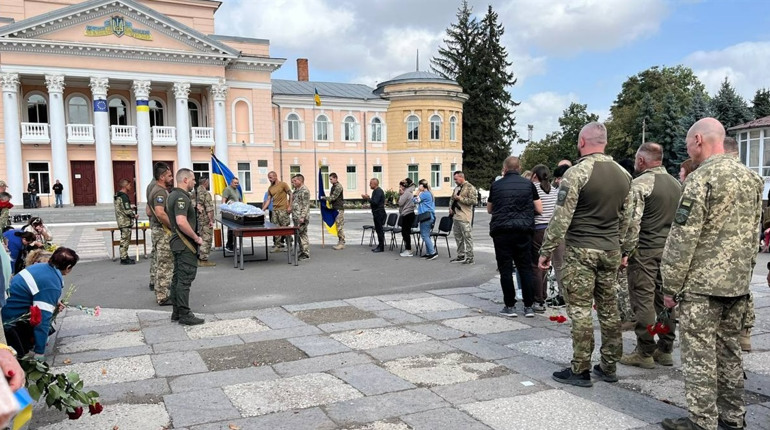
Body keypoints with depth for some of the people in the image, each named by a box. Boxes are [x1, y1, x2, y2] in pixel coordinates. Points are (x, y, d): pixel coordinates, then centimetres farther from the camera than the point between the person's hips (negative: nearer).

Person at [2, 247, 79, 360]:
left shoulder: (41, 266, 0)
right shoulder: (52, 286, -25)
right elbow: (43, 319, -27)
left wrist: (55, 302, 35)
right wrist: (40, 354, -23)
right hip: (8, 319, -9)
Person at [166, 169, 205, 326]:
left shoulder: (173, 195, 14)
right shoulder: (182, 197, -18)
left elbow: (171, 218, 26)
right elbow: (181, 222, -30)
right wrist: (196, 238, -20)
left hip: (177, 242, 11)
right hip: (185, 244, -11)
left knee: (177, 278, 13)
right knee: (185, 279, -7)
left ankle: (176, 312, 21)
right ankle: (185, 315, -3)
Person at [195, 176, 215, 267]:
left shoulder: (196, 191, 11)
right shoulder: (206, 193, -17)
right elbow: (209, 208, -20)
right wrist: (211, 220, -19)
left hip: (199, 219, 9)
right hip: (205, 220, -9)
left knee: (201, 238, 18)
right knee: (206, 239, -4)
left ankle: (199, 257, 25)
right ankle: (203, 260, -1)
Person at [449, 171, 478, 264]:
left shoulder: (470, 187, -8)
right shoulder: (457, 188, 17)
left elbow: (473, 201, -17)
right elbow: (452, 199, 31)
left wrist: (460, 198, -16)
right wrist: (451, 208, 12)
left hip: (464, 218, -9)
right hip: (456, 216, 9)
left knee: (467, 237, -4)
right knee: (458, 237, 13)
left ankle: (470, 257, 1)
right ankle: (461, 255, 23)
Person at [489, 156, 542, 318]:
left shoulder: (496, 185, 3)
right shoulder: (528, 184, 4)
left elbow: (489, 209, 16)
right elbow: (539, 209, 5)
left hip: (501, 231, -1)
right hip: (523, 230, 1)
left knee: (505, 269, 4)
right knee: (525, 268, 8)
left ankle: (510, 306, 7)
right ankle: (529, 306, 10)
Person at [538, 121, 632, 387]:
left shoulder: (576, 173, -13)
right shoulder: (623, 174, 8)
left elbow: (561, 218, -15)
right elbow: (625, 217, 14)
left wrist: (546, 250, -8)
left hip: (581, 250, -6)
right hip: (611, 251, 7)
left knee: (580, 310, 0)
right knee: (609, 308, 12)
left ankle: (580, 370, 7)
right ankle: (609, 367, 21)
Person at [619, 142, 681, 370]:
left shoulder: (640, 183, -11)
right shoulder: (676, 184, 12)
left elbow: (632, 222, -17)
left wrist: (626, 251, -11)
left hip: (645, 250, -7)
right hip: (670, 250, 7)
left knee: (643, 301, -2)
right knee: (665, 300, 11)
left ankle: (645, 352, 4)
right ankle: (665, 349, 18)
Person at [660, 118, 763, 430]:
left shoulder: (702, 178, -14)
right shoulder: (751, 178, 11)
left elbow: (683, 238, -16)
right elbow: (753, 234, 16)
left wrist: (670, 286, -10)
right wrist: (744, 272, 22)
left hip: (702, 282, -8)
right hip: (738, 282, 8)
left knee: (700, 355, 0)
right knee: (729, 350, 16)